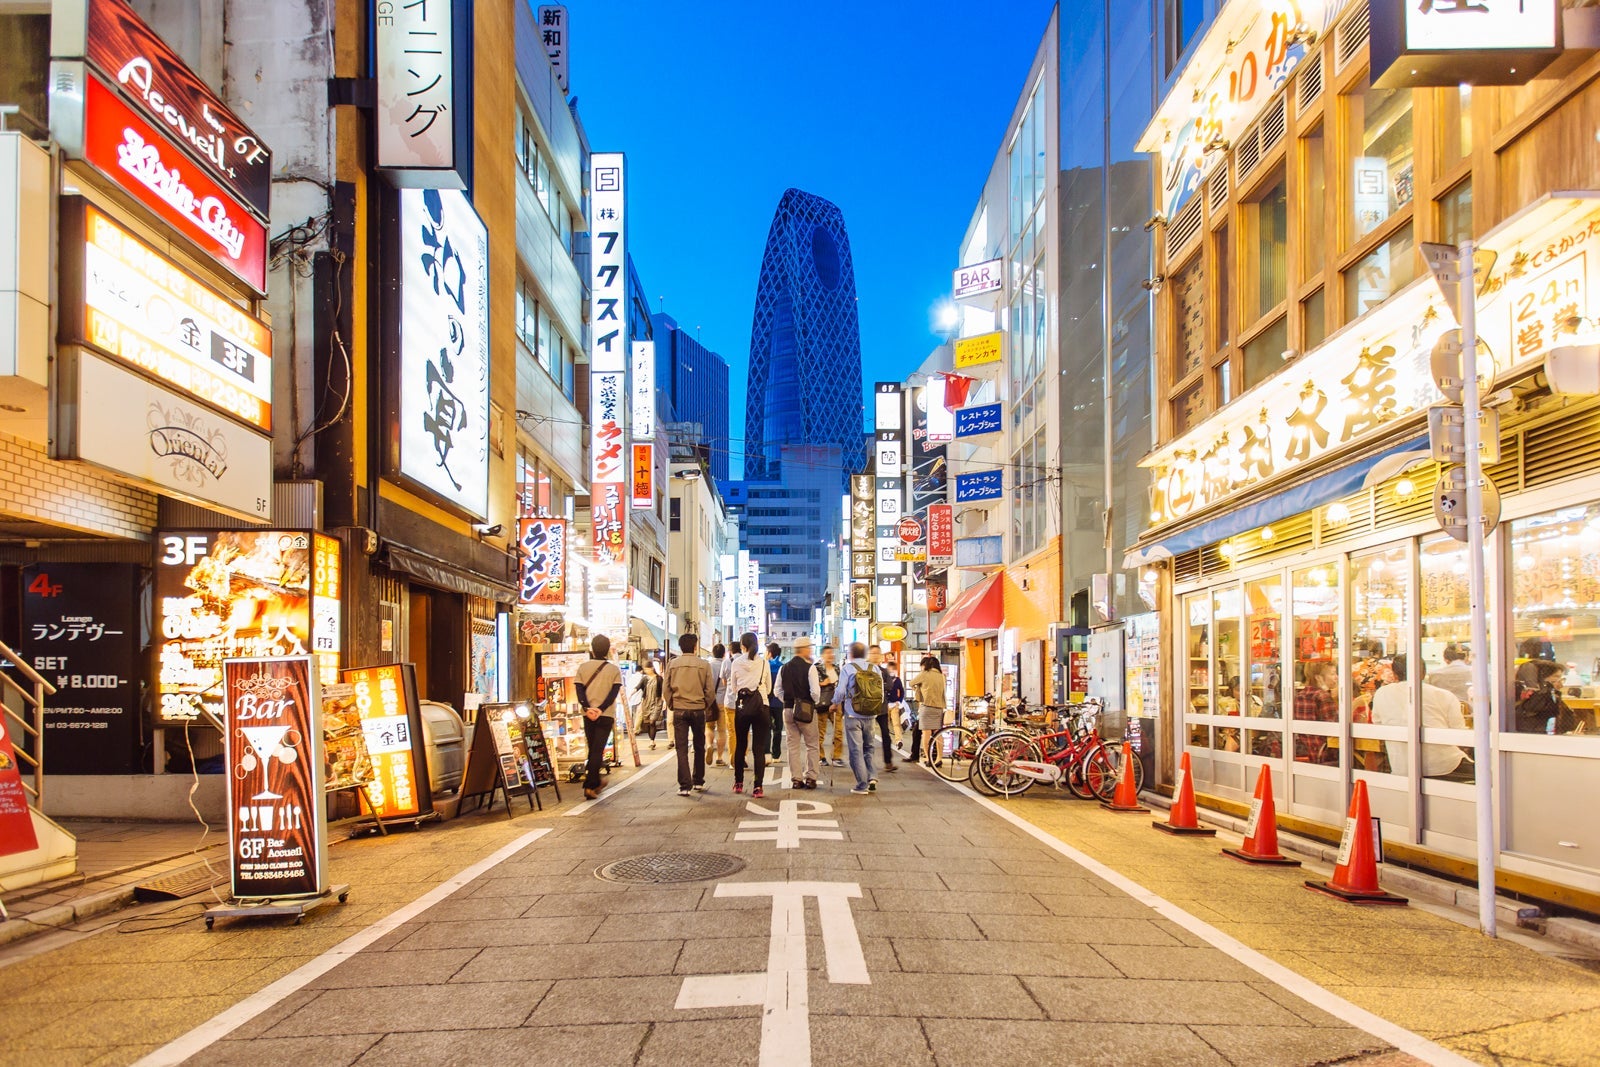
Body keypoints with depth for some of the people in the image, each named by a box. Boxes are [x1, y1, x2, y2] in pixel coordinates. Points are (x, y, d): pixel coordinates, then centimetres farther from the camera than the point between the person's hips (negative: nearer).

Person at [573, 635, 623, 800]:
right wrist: (601, 709, -15)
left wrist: (587, 708, -14)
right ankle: (589, 786, -14)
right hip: (606, 715, -2)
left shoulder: (583, 666, 3)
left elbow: (579, 689, -6)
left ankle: (595, 784, 24)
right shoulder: (614, 669, 0)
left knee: (592, 749, 15)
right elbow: (614, 692, -9)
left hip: (588, 714, 2)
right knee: (598, 750, -3)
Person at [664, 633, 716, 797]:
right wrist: (707, 707, 12)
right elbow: (710, 690, -3)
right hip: (698, 709, 0)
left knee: (682, 749, 1)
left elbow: (667, 689, 1)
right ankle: (698, 782, 23)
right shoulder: (704, 665, -4)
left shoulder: (672, 664, -1)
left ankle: (685, 786, -5)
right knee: (699, 747, 15)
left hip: (679, 710, 0)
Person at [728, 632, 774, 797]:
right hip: (761, 706, 0)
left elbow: (732, 688, 6)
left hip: (742, 705, 1)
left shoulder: (736, 663, -1)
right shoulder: (764, 663, 0)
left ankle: (738, 783, 22)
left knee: (740, 745, 15)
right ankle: (758, 787, -5)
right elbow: (769, 689, 8)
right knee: (759, 748, 0)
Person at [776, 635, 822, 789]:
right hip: (806, 710, -4)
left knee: (793, 745, 10)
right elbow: (815, 691, -16)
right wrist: (815, 701, 3)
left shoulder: (784, 668, 4)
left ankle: (796, 779, 11)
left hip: (788, 709, 4)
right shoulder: (809, 668, -11)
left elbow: (777, 691, 6)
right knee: (811, 745, 7)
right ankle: (810, 778, 5)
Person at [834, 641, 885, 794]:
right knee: (868, 747, 19)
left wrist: (836, 702, 12)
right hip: (870, 716, 4)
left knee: (856, 750, 1)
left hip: (853, 715, -4)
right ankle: (871, 778, 5)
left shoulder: (848, 668, -6)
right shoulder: (875, 669, 5)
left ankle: (862, 785, 1)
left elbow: (840, 692, -9)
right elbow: (882, 694, 6)